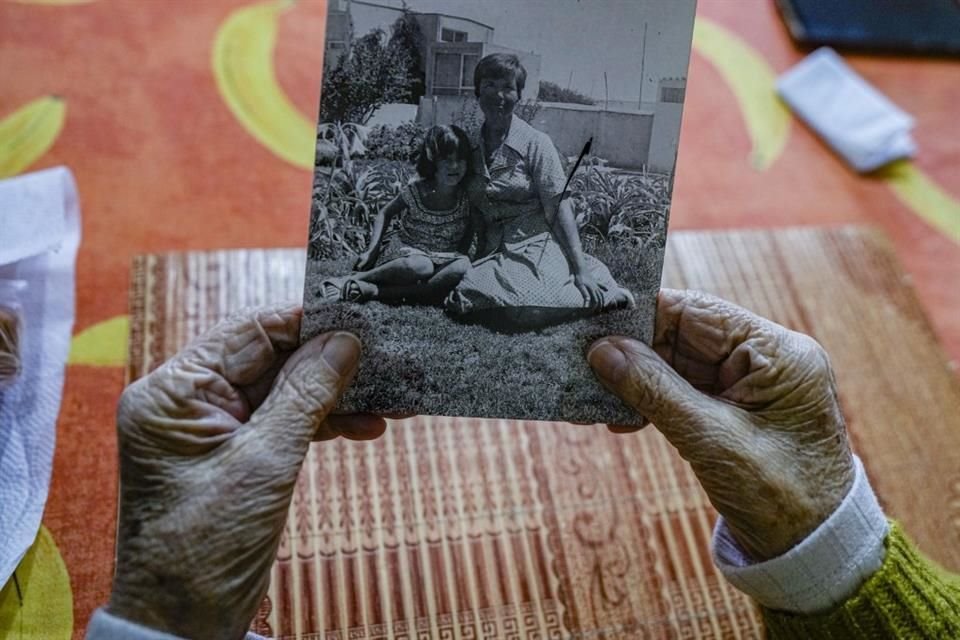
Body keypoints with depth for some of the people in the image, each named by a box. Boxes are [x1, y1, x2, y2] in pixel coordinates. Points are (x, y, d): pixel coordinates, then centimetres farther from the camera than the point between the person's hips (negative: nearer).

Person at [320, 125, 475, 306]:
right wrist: (373, 250, 0)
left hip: (442, 262, 2)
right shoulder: (416, 191, -4)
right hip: (404, 256, -2)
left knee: (464, 266, -35)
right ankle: (351, 279, -23)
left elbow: (467, 237, 6)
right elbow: (385, 214, 11)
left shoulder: (465, 200, -2)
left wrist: (460, 254, -15)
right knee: (420, 266, -41)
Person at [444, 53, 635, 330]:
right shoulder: (469, 144, 10)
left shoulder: (535, 143, -4)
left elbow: (559, 207, -7)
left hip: (534, 244, -6)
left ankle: (599, 294, -1)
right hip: (492, 252, 6)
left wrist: (580, 268, -14)